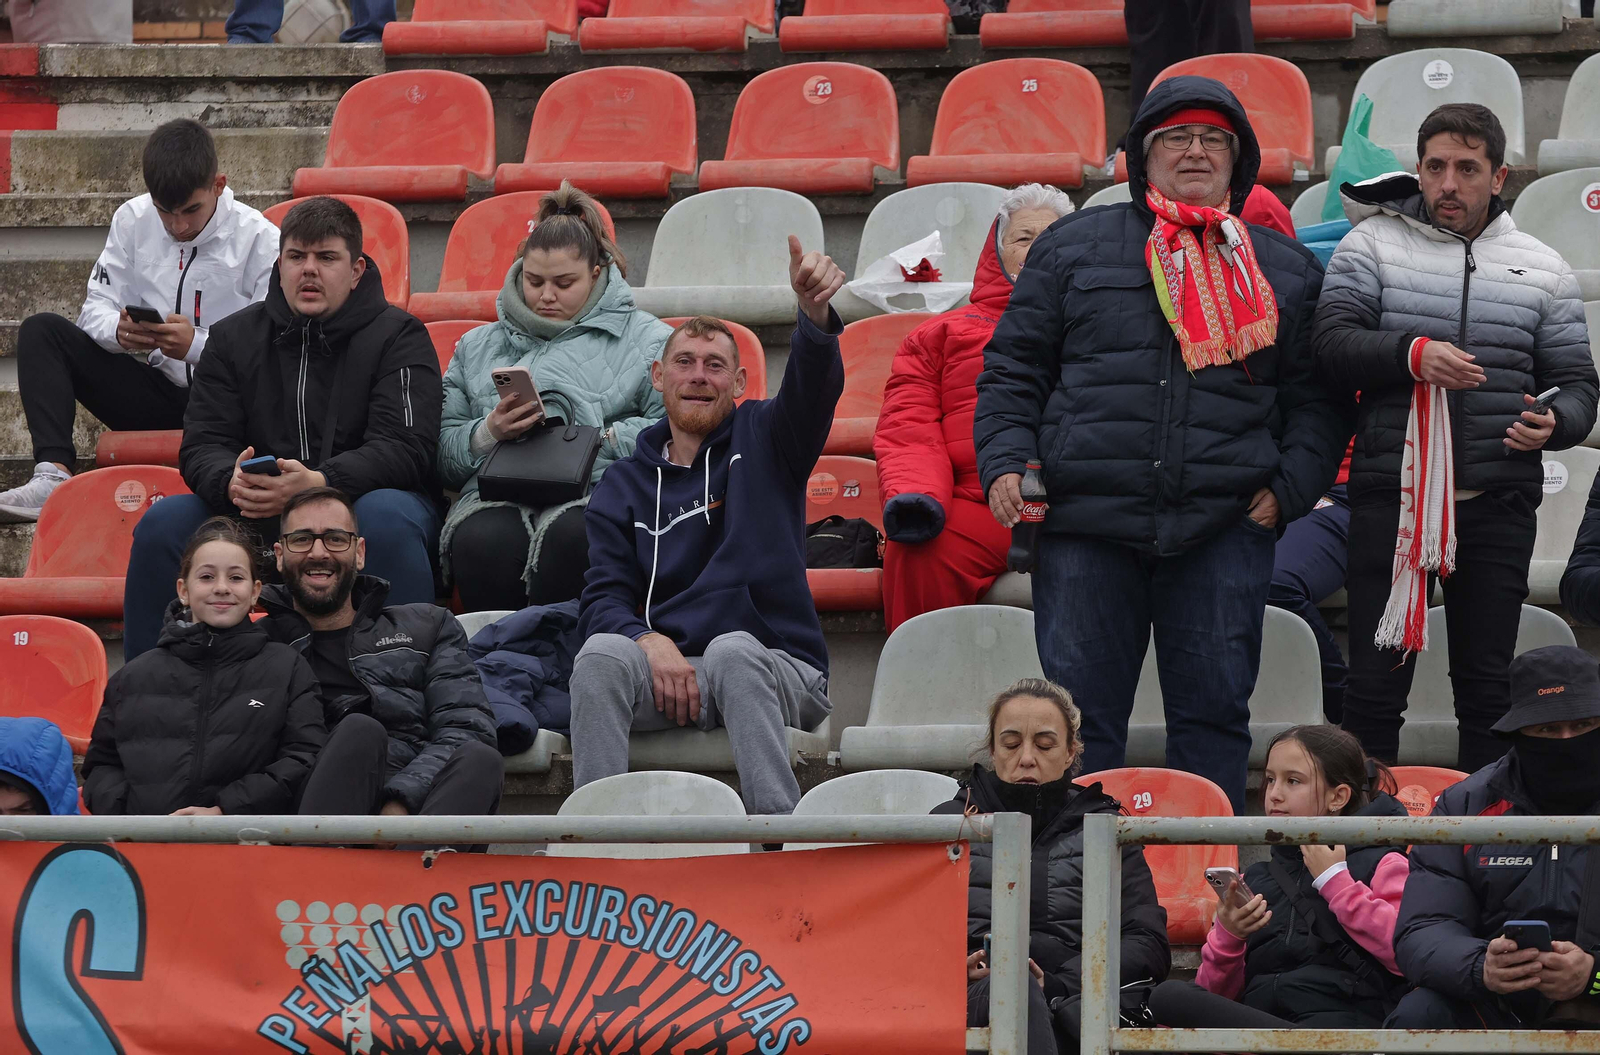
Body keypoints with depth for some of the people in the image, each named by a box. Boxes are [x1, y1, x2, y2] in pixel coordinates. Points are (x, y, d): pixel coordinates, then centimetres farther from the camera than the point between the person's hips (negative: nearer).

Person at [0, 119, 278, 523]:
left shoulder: (259, 240, -9)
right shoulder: (133, 220, 5)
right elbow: (96, 308, 4)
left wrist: (198, 344, -29)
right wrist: (119, 331, -21)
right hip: (158, 393, 5)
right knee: (41, 331, -8)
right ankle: (54, 473, -29)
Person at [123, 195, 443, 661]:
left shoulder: (397, 337, -1)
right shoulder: (234, 337, 11)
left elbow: (406, 448, -14)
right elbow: (202, 445, 4)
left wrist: (316, 483, -32)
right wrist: (233, 483, -23)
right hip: (257, 515, 3)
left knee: (387, 517, -37)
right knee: (164, 521, -19)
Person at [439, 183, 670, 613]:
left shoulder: (646, 340, 18)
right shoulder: (477, 347, 29)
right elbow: (443, 455, 18)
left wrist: (598, 438, -7)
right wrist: (488, 433, -1)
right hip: (498, 496, 2)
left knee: (570, 535, -40)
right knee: (482, 540, -36)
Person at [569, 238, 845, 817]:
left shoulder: (761, 439, 11)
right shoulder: (626, 482, 17)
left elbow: (813, 386, -12)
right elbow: (604, 598, 7)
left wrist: (815, 313, -36)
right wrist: (649, 642, -17)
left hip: (779, 671, -2)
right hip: (665, 665, 2)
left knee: (731, 649, -36)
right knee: (602, 652, -30)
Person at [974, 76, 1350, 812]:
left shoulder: (1284, 269, 15)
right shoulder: (1075, 246, 12)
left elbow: (1317, 394, 13)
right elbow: (1013, 365, 12)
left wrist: (1288, 488, -1)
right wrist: (1004, 462, -2)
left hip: (1225, 530, 1)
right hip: (1087, 527, 0)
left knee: (1214, 708, 0)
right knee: (1080, 710, -1)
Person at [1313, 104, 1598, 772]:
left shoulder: (1541, 269, 11)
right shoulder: (1372, 244, 4)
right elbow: (1334, 343, -7)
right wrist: (1412, 354, -24)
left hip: (1498, 504, 2)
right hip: (1391, 494, -2)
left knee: (1487, 687, 6)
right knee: (1376, 683, 0)